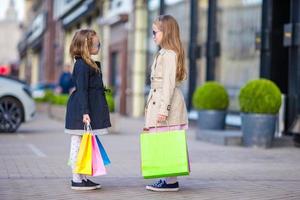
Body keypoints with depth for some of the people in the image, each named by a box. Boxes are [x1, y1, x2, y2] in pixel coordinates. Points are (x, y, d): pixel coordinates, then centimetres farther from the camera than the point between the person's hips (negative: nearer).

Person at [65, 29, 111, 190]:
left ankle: (82, 177, 20)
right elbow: (81, 90, -19)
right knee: (78, 144, -3)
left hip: (91, 108, 10)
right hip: (81, 110, -10)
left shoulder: (89, 64, 16)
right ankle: (77, 180, 2)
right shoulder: (81, 65, -14)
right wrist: (85, 112, -24)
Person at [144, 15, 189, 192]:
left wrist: (164, 108, -22)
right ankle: (168, 179, 14)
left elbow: (169, 83, -19)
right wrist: (153, 105, 22)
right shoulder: (164, 53, 19)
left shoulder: (169, 54, -12)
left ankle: (171, 182, -3)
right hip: (159, 102, 10)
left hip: (167, 103, -10)